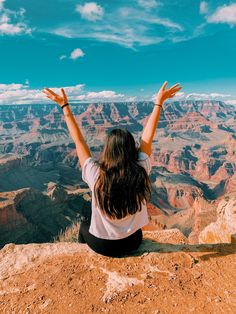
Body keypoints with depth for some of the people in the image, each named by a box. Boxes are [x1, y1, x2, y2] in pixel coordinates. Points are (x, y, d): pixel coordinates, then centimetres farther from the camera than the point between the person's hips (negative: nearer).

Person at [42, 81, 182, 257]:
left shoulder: (96, 175, -30)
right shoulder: (140, 172, -25)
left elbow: (79, 140, -19)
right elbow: (147, 137, -14)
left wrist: (65, 105, -10)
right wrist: (159, 102, -4)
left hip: (102, 245, -1)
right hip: (132, 242, 2)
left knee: (84, 227, 31)